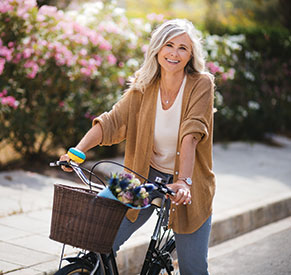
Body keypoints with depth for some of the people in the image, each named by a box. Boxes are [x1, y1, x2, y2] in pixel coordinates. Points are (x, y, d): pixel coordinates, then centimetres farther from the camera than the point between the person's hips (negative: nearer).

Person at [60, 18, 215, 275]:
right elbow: (112, 121, -9)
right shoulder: (143, 86, -3)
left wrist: (184, 181, -38)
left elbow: (191, 135, -26)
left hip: (188, 187, -2)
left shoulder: (201, 84, -13)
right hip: (146, 176, 3)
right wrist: (78, 151, -25)